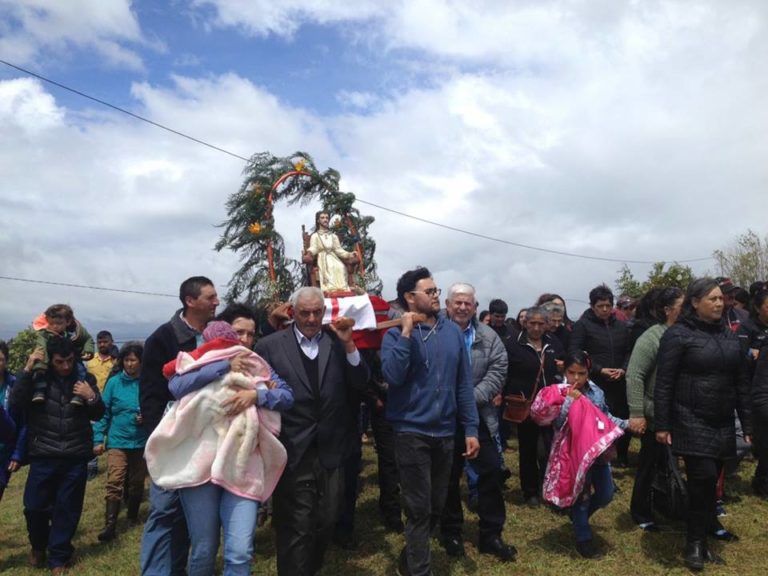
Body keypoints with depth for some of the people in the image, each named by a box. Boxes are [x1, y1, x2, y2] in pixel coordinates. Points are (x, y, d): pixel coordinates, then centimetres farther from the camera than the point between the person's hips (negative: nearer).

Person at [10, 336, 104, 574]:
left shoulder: (84, 378, 3)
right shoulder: (37, 378, -2)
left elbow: (98, 414, 9)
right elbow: (15, 404, -15)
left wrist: (92, 398, -12)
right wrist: (28, 371, -20)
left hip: (76, 457, 1)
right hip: (43, 455, -1)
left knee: (67, 509, 7)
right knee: (34, 506, 4)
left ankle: (58, 557, 25)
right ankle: (38, 546, 34)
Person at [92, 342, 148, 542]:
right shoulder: (114, 382, -3)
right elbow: (104, 412, 0)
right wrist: (98, 439, -3)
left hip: (141, 441, 1)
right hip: (117, 440, -1)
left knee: (137, 483, 16)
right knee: (114, 483, -11)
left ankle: (133, 516, 35)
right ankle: (110, 525, -7)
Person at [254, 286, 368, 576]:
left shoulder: (338, 342, 3)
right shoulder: (269, 345, -4)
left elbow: (360, 385, -2)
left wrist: (349, 344, -14)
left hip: (330, 451, 3)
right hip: (293, 453, -3)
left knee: (326, 523, 18)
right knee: (296, 529, 5)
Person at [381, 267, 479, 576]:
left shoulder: (452, 331, 3)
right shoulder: (396, 334, -8)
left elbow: (464, 383, 5)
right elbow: (392, 376, -23)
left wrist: (470, 428, 3)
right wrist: (406, 332, -22)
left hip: (445, 432, 5)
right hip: (412, 433, -5)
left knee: (436, 505, 18)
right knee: (419, 508, 5)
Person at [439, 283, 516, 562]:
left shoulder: (489, 337, 3)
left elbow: (497, 372, -3)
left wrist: (471, 398, -15)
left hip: (480, 417, 3)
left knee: (491, 474, 8)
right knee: (448, 478, 11)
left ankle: (491, 534, 23)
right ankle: (451, 533, 28)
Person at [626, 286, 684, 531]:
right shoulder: (651, 338, -16)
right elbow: (634, 376, -19)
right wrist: (636, 414, -23)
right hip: (654, 418, -6)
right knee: (650, 465, 7)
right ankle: (640, 512, 25)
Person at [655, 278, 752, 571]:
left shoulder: (729, 336, 10)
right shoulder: (678, 335, -9)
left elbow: (741, 382, 13)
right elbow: (664, 383, -11)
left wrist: (747, 424, 10)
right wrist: (662, 425, -13)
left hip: (722, 423, 6)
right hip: (692, 422, -5)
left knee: (711, 477, 11)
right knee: (703, 477, -9)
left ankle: (708, 522, 35)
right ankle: (695, 542, 6)